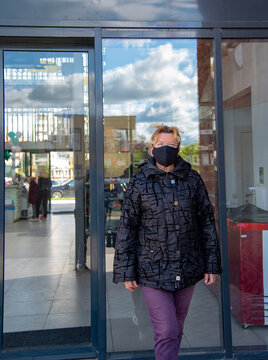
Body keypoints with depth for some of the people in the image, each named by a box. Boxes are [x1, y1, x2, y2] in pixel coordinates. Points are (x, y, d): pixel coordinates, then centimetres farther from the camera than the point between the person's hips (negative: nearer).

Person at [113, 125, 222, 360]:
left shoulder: (192, 179, 2)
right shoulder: (139, 183, -4)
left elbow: (207, 222, 6)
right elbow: (126, 228, -2)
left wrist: (212, 265, 4)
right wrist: (126, 272, -3)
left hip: (187, 269, 3)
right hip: (153, 271, -3)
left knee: (177, 328, 17)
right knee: (166, 332, -2)